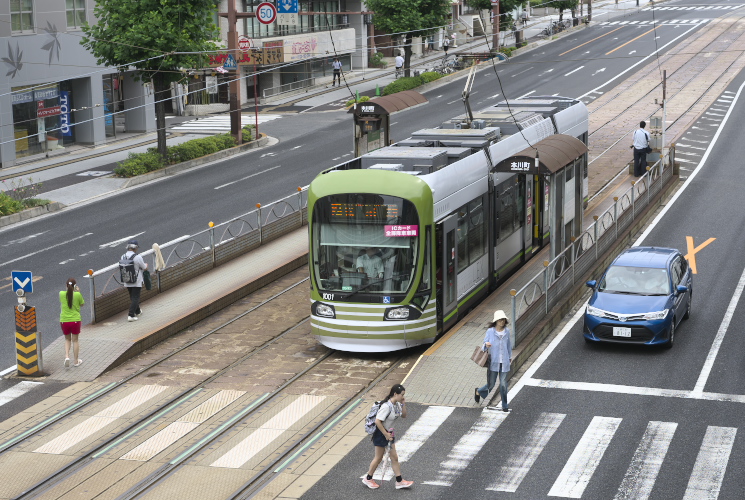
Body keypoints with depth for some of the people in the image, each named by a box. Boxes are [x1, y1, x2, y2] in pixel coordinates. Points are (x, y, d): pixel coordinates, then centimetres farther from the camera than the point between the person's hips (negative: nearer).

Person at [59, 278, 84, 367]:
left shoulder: (61, 294, -6)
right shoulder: (77, 295, -11)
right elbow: (82, 304, 7)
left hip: (64, 320, 2)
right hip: (75, 320, -1)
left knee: (67, 339, 20)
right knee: (75, 340, 13)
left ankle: (67, 356, 0)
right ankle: (76, 361, 21)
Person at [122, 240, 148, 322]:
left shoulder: (123, 257, -3)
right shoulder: (137, 257, -20)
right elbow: (144, 268, -9)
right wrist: (146, 265, 15)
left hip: (127, 282, 6)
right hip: (137, 282, -6)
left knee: (133, 297, 21)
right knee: (135, 298, 0)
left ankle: (137, 311, 38)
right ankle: (131, 315, -8)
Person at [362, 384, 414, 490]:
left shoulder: (397, 404, -1)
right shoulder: (387, 406, -28)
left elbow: (403, 416, 13)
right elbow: (377, 421, -29)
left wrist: (403, 404, -5)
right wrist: (386, 435, -22)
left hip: (389, 433, 8)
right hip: (380, 433, -8)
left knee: (394, 457, 10)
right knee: (378, 458, 7)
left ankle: (399, 481, 17)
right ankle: (368, 479, 25)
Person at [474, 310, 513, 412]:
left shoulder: (506, 331, 0)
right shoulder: (490, 331, -8)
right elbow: (484, 347, -3)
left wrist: (510, 356, 29)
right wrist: (486, 345, -28)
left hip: (504, 362, 2)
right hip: (493, 362, -2)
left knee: (503, 384, 2)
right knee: (491, 385, 4)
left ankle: (504, 406, 17)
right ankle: (478, 392, 36)